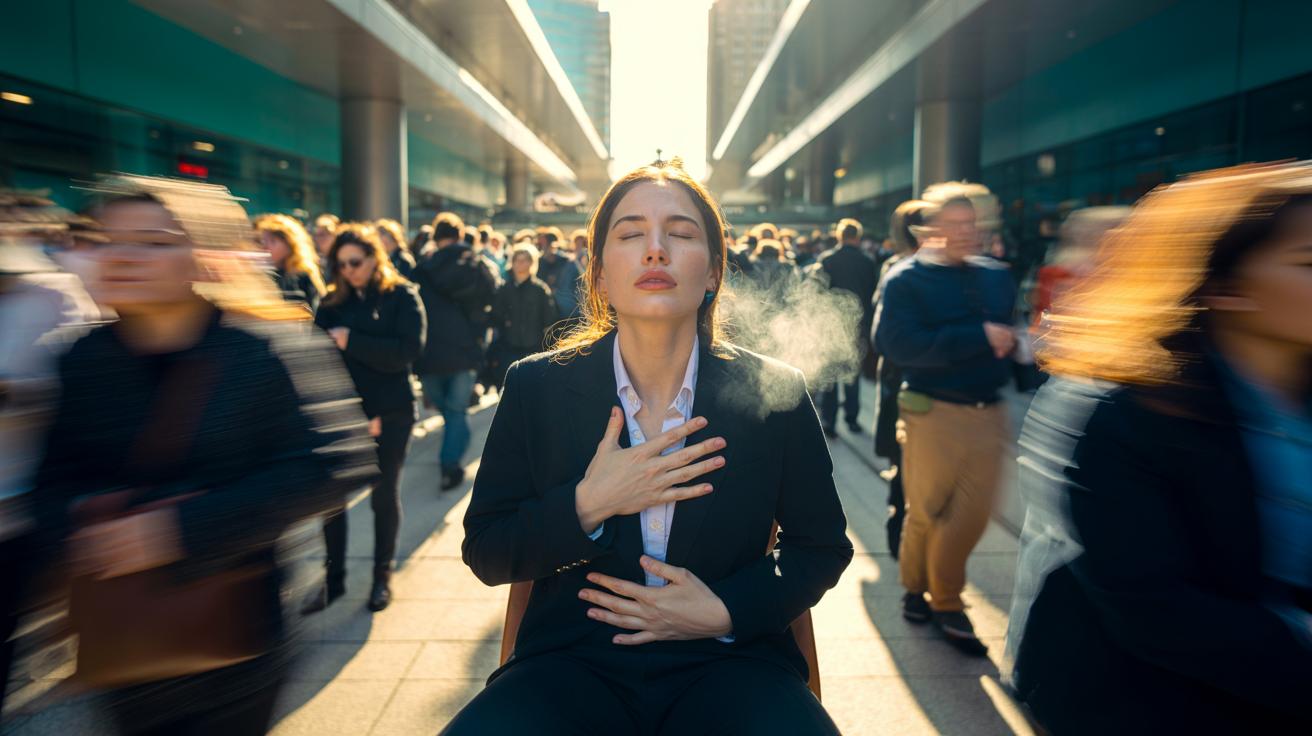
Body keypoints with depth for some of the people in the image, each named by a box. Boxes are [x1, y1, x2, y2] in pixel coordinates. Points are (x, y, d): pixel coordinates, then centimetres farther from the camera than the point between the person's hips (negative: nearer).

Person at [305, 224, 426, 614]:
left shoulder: (403, 296, -2)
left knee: (384, 494, 8)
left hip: (390, 413, -3)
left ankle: (383, 576, 24)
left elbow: (409, 350, -15)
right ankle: (333, 577, 21)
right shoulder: (332, 302, 6)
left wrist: (351, 342, -18)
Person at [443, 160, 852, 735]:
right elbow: (484, 554, 1)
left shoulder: (778, 397, -3)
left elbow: (822, 547, 7)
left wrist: (727, 611, -9)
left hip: (728, 660, 2)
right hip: (573, 660, 0)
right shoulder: (536, 388, -2)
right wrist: (586, 506, -17)